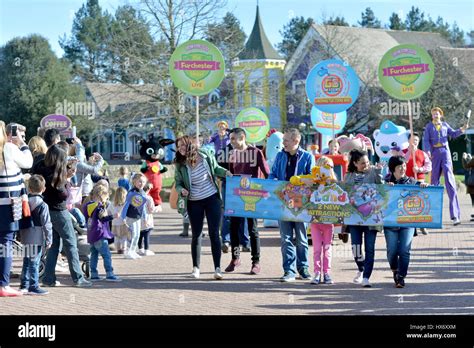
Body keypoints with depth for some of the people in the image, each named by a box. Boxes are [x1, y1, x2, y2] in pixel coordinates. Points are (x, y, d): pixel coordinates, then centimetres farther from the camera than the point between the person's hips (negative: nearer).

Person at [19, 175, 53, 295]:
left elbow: (21, 221, 14)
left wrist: (20, 236, 24)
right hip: (37, 239, -6)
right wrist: (49, 240, -6)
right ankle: (33, 287, -1)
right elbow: (46, 225, -12)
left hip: (25, 238, 6)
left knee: (26, 262, 15)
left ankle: (24, 286, 20)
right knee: (34, 263, -3)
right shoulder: (43, 206, -10)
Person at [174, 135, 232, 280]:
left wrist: (225, 172, -8)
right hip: (194, 203, 1)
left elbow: (215, 168, 11)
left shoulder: (205, 155, -5)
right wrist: (181, 190, -19)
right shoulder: (180, 165, -5)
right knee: (196, 235, 7)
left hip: (212, 198, -1)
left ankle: (217, 268, -2)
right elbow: (178, 183, 3)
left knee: (214, 233, -4)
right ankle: (195, 268, 18)